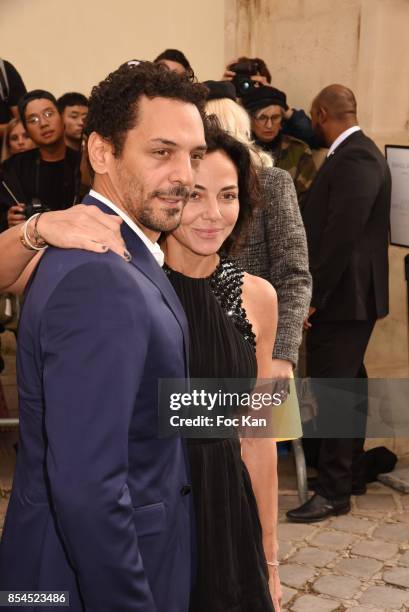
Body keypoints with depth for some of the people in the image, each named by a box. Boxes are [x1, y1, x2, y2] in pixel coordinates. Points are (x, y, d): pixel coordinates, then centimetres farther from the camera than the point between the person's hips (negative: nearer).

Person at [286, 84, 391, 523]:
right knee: (348, 387, 17)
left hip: (342, 297, -11)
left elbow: (341, 235, -24)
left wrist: (312, 298, -20)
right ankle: (350, 474, 30)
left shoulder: (353, 159, -18)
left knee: (333, 392, -5)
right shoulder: (358, 153, 15)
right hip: (350, 294, 11)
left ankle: (333, 491, 4)